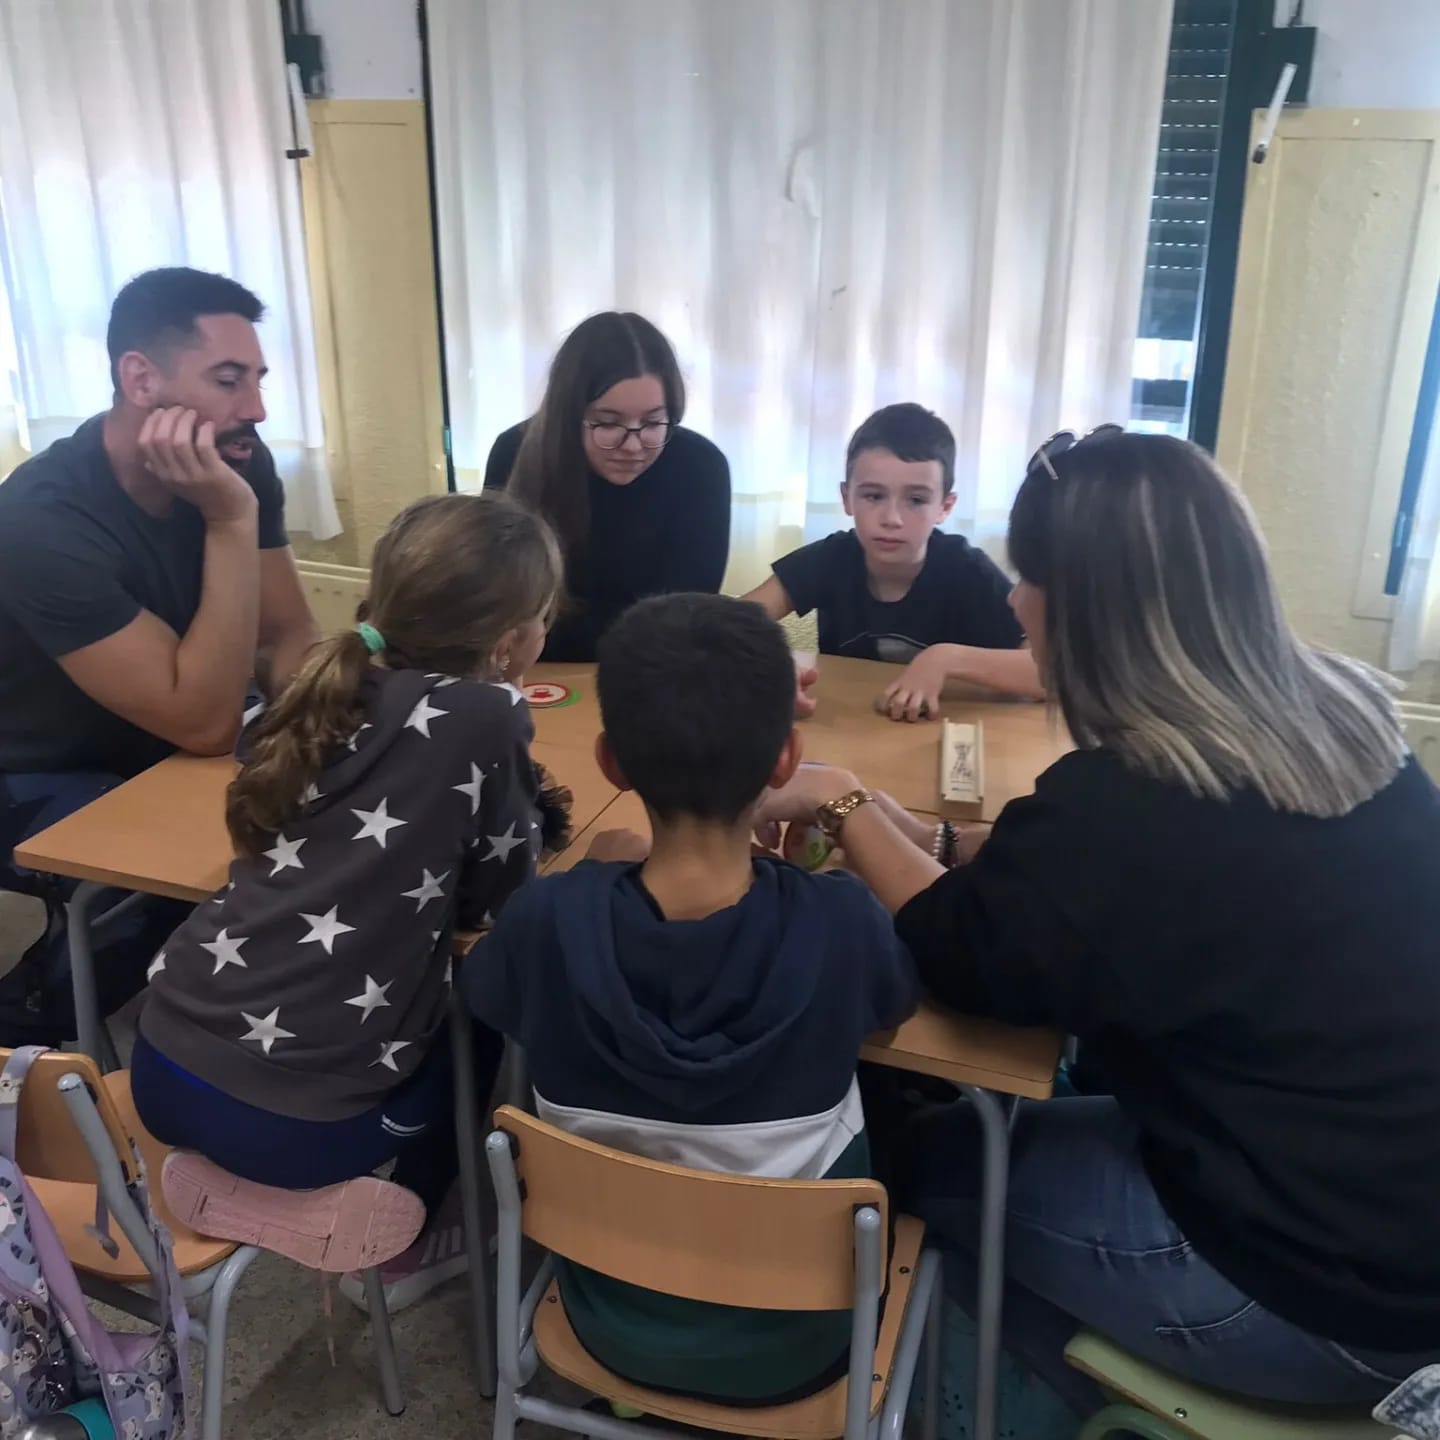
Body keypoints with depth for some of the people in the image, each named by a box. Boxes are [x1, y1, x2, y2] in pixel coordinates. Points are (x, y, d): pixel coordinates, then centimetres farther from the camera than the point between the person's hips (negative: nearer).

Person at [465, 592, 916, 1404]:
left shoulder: (549, 921, -27)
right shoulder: (841, 925, -30)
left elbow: (493, 994, -2)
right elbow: (901, 990, -4)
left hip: (613, 1318, 2)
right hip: (789, 1340, -1)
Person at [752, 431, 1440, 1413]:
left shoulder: (1128, 800, -26)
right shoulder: (1352, 718, -2)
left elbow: (964, 955, -13)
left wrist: (842, 804, -3)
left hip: (1315, 1293, -7)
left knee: (938, 1155, 11)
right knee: (1040, 1110, 22)